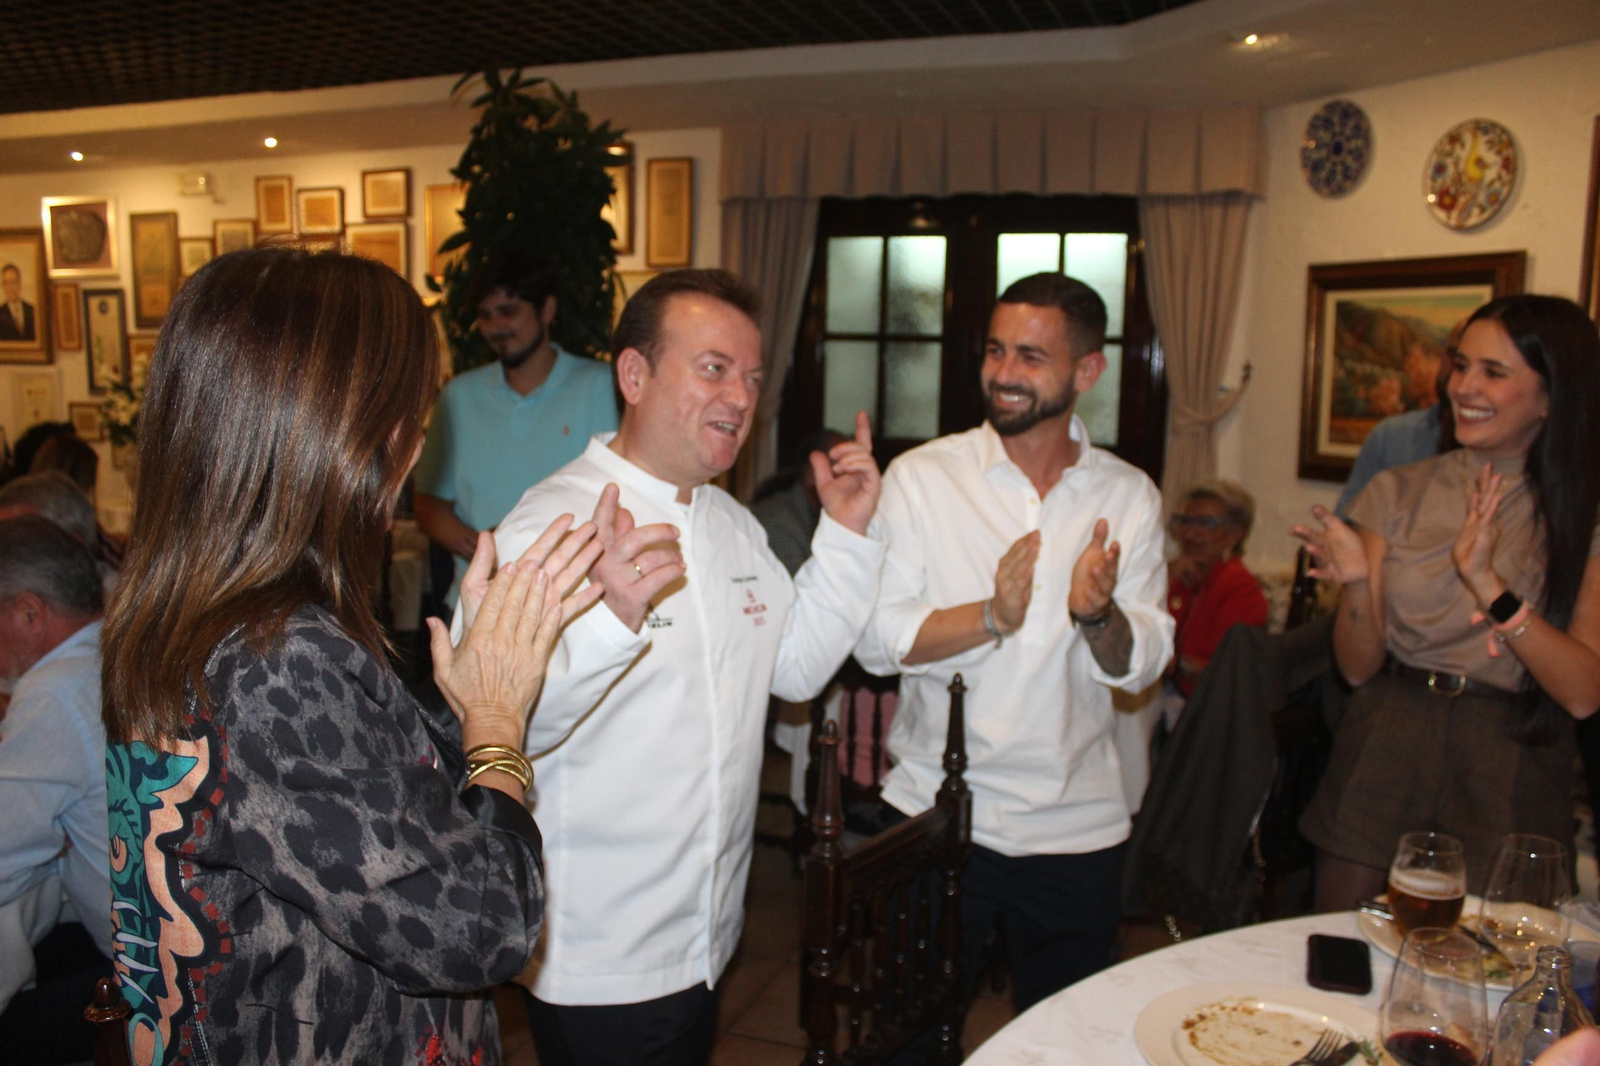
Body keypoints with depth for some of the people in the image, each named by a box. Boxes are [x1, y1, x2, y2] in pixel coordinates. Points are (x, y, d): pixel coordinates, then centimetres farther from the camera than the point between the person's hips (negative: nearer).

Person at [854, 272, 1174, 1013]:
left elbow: (1140, 666, -1)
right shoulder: (920, 477, -6)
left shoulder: (1129, 497, 1)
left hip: (1077, 828, 2)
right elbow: (876, 638, -12)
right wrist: (991, 617, -26)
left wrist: (1100, 615, -22)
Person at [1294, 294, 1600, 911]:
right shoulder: (1398, 493, 1)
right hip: (1386, 754, 2)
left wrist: (1486, 581, -24)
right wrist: (1356, 582, -20)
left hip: (1510, 774, -1)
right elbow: (1358, 667, -1)